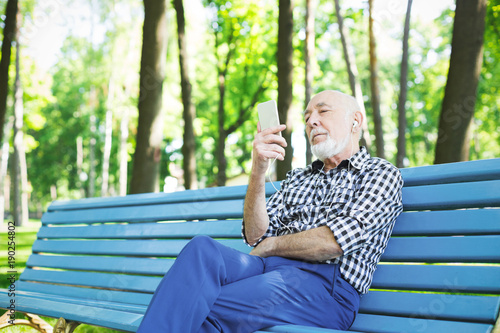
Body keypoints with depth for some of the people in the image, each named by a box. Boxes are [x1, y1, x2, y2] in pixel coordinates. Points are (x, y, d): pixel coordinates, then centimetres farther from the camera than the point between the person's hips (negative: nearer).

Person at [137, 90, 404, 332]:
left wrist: (270, 246, 5)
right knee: (202, 248, -29)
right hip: (267, 268, 5)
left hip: (325, 282, -5)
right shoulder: (297, 178, 28)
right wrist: (258, 170, -1)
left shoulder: (382, 174, 9)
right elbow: (255, 235, 12)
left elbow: (334, 241, -7)